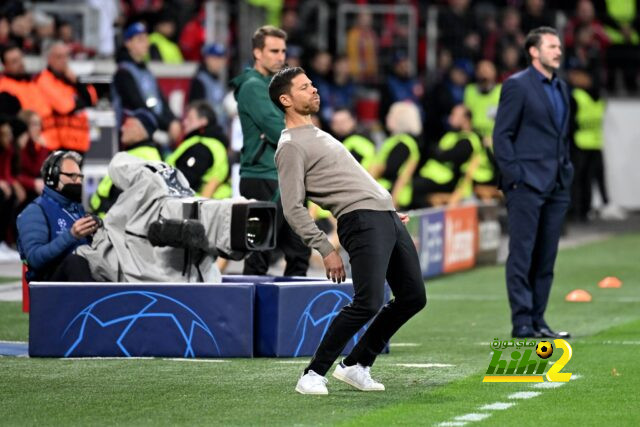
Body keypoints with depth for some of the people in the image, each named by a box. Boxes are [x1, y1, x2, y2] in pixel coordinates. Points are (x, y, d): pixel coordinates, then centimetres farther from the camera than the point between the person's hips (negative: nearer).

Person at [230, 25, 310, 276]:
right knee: (260, 257, -8)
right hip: (263, 179, -9)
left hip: (286, 180, 9)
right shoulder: (253, 86, -11)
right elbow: (278, 133, -19)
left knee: (299, 251, 9)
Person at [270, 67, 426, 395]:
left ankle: (355, 366, 16)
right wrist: (325, 249, -17)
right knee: (368, 303, -19)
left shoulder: (317, 135, 24)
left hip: (387, 218, 10)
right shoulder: (291, 147, -6)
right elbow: (293, 209, -12)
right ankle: (313, 375, -9)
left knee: (413, 297, 8)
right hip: (362, 221, -9)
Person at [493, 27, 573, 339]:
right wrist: (513, 176, -13)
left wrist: (566, 171, 14)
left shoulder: (561, 88, 17)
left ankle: (537, 319, 12)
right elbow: (501, 135, -7)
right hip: (527, 184, -7)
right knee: (522, 255, -5)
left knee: (546, 258, 8)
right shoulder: (517, 85, -5)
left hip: (556, 185, 7)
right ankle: (521, 322, -5)